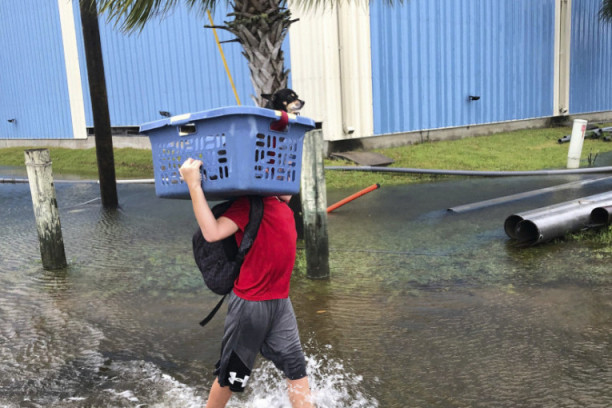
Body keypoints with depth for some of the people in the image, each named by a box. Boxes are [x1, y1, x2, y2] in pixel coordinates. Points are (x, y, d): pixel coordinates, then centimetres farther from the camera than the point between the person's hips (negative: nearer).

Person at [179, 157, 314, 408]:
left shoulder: (283, 205, 8)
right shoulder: (249, 204, -15)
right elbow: (213, 232, -28)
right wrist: (194, 185, -32)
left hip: (281, 302, 7)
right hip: (251, 303, -7)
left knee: (297, 368, 11)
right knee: (232, 373, 11)